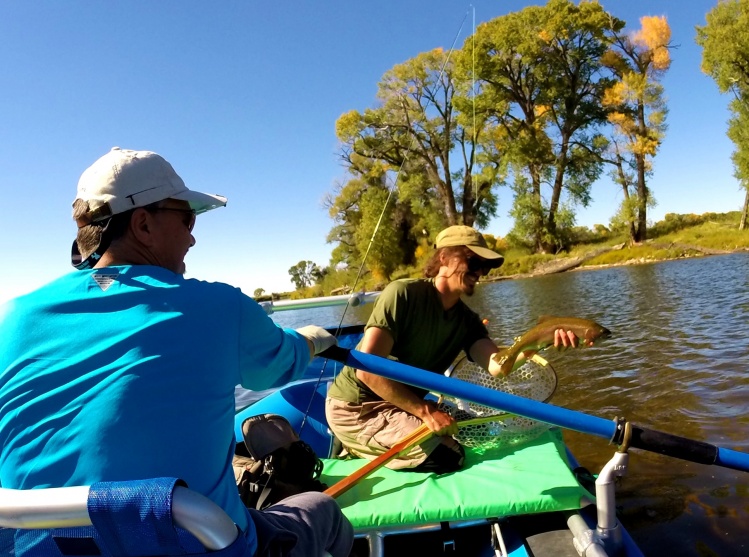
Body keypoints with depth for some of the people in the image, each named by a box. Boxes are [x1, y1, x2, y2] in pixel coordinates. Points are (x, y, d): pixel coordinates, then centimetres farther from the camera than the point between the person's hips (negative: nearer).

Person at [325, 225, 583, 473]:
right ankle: (356, 452, 3)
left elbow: (495, 364, -20)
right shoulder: (403, 293, -21)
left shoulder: (467, 321, 0)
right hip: (357, 406, -8)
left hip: (401, 405, 8)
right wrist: (424, 411, -24)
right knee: (448, 456, -16)